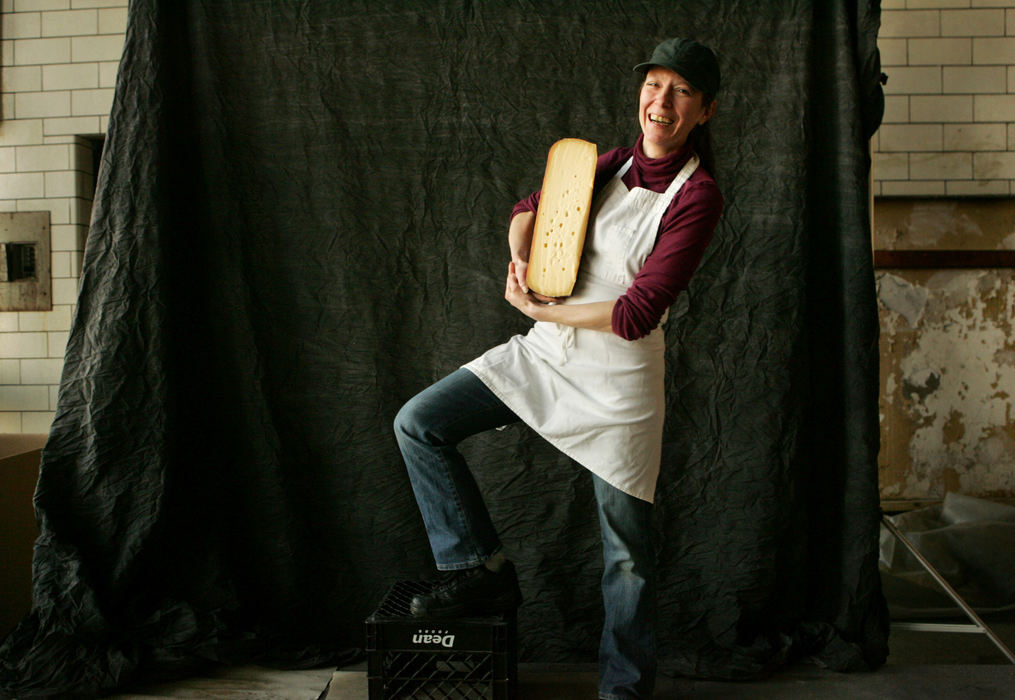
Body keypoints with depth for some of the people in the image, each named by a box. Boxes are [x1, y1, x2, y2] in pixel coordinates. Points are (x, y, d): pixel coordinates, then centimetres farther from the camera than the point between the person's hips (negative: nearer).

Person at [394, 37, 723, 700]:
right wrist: (520, 259, -3)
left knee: (628, 547, 5)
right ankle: (482, 569, 7)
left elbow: (635, 315, -20)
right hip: (546, 353, 6)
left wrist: (540, 311, -11)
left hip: (618, 377, -6)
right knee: (418, 423, -4)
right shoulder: (612, 165, 6)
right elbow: (531, 208, 20)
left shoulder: (697, 196, -14)